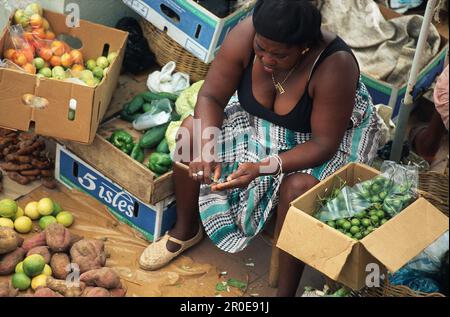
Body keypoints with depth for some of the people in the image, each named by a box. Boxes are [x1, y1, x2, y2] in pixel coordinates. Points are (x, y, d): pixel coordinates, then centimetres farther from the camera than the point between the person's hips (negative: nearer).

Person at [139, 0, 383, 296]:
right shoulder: (245, 34, -25)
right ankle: (186, 230, 12)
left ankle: (286, 291, -15)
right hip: (260, 122, 5)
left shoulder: (334, 66, -36)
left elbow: (324, 143, -30)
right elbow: (211, 96, -17)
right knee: (191, 132, -12)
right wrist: (206, 146, -36)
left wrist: (263, 167, -42)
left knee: (298, 188, -34)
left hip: (323, 139, -5)